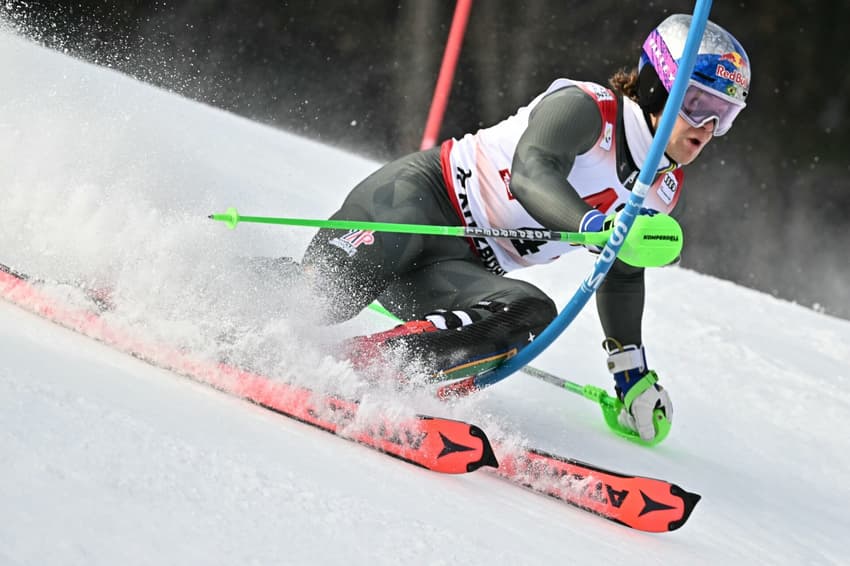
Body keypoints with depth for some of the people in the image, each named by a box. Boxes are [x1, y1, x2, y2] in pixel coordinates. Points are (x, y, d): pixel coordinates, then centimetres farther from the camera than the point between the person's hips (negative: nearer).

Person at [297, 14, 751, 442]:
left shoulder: (662, 189, 11)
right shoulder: (585, 108, -13)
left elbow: (622, 276, 26)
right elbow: (531, 173, -32)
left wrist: (632, 372, 26)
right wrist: (596, 225, -50)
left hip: (462, 272, 7)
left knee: (532, 315, -26)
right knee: (332, 288, -35)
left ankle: (361, 365, -34)